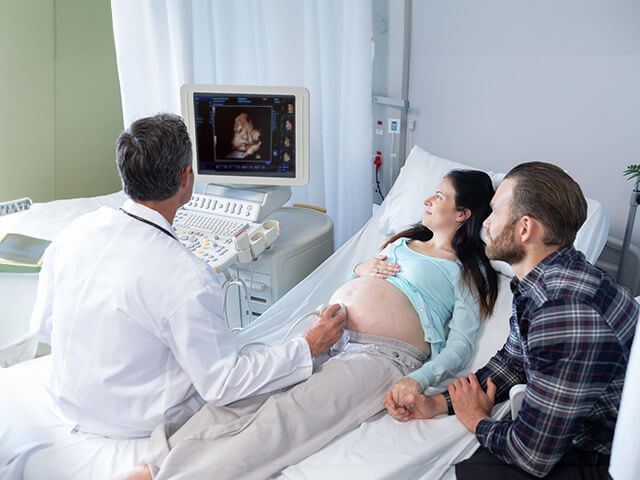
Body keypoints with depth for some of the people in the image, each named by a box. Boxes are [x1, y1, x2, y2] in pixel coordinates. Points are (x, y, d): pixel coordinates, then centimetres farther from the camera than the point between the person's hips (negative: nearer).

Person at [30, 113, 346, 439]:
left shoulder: (77, 230, -12)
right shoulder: (187, 278, -33)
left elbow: (44, 326, 1)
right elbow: (222, 386, -24)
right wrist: (309, 347, -16)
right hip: (138, 422, -6)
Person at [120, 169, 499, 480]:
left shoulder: (468, 271, 9)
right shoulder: (404, 240, 29)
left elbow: (460, 346, -2)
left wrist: (417, 381, -19)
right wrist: (361, 269, 12)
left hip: (381, 356, -6)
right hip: (326, 331, 6)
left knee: (285, 415, -29)